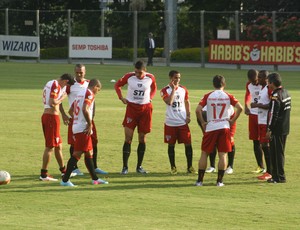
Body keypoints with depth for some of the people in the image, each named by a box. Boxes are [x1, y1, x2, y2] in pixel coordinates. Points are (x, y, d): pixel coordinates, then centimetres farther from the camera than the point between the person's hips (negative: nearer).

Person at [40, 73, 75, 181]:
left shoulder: (50, 83, 16)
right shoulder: (56, 85, -13)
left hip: (46, 115, 10)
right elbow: (52, 103, -22)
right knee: (50, 147, -5)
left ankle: (64, 171, 30)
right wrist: (63, 97, -8)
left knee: (58, 145, 19)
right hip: (52, 116, -10)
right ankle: (44, 175, -3)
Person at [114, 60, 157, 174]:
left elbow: (154, 88, 18)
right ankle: (125, 166, -2)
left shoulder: (150, 78, -4)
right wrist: (121, 98, -3)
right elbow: (117, 85, 8)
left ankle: (139, 166, 17)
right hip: (132, 108, -2)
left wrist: (150, 98, 3)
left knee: (142, 138, 7)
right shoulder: (129, 77, -8)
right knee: (128, 138, -7)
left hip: (145, 108, 2)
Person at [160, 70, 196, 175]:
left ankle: (189, 167, 5)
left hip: (183, 122, 2)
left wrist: (188, 115, 5)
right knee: (171, 145, 5)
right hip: (170, 123, -2)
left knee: (188, 143, -3)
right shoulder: (165, 90, -5)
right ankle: (173, 167, 16)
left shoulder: (183, 89, 7)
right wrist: (173, 89, -19)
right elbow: (169, 102, -22)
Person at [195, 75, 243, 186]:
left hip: (210, 127, 0)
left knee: (204, 153, 8)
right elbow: (240, 108, -9)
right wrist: (232, 120, 1)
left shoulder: (208, 96, -1)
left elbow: (198, 110, -11)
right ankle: (219, 181, 2)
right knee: (222, 154, 4)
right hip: (224, 127, 0)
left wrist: (203, 122, 0)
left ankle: (200, 180, 7)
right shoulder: (228, 96, 1)